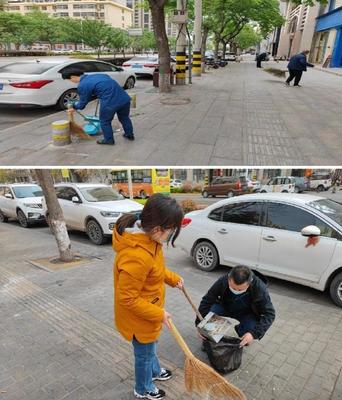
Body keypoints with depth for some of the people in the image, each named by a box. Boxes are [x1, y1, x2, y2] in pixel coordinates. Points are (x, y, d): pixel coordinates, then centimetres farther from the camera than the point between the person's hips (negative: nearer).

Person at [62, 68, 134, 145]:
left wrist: (74, 107, 26)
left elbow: (83, 103, 7)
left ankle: (109, 140, 29)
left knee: (105, 121, 17)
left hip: (110, 102, -7)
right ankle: (130, 135, 42)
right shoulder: (97, 75, 20)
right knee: (124, 118, 27)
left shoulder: (82, 85, -2)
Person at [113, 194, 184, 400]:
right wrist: (159, 314, -19)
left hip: (149, 309, 8)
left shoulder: (148, 237, -11)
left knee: (150, 346, 33)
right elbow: (128, 299, -29)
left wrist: (173, 278, 4)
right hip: (139, 316, -8)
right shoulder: (136, 256, -40)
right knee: (144, 353, 20)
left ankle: (155, 371, 61)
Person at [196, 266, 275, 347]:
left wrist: (254, 333, -41)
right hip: (225, 307, 1)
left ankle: (240, 329, 6)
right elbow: (206, 301, -23)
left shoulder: (259, 288, -33)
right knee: (209, 311, -27)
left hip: (247, 314, -1)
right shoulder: (222, 281, -30)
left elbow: (269, 313, -29)